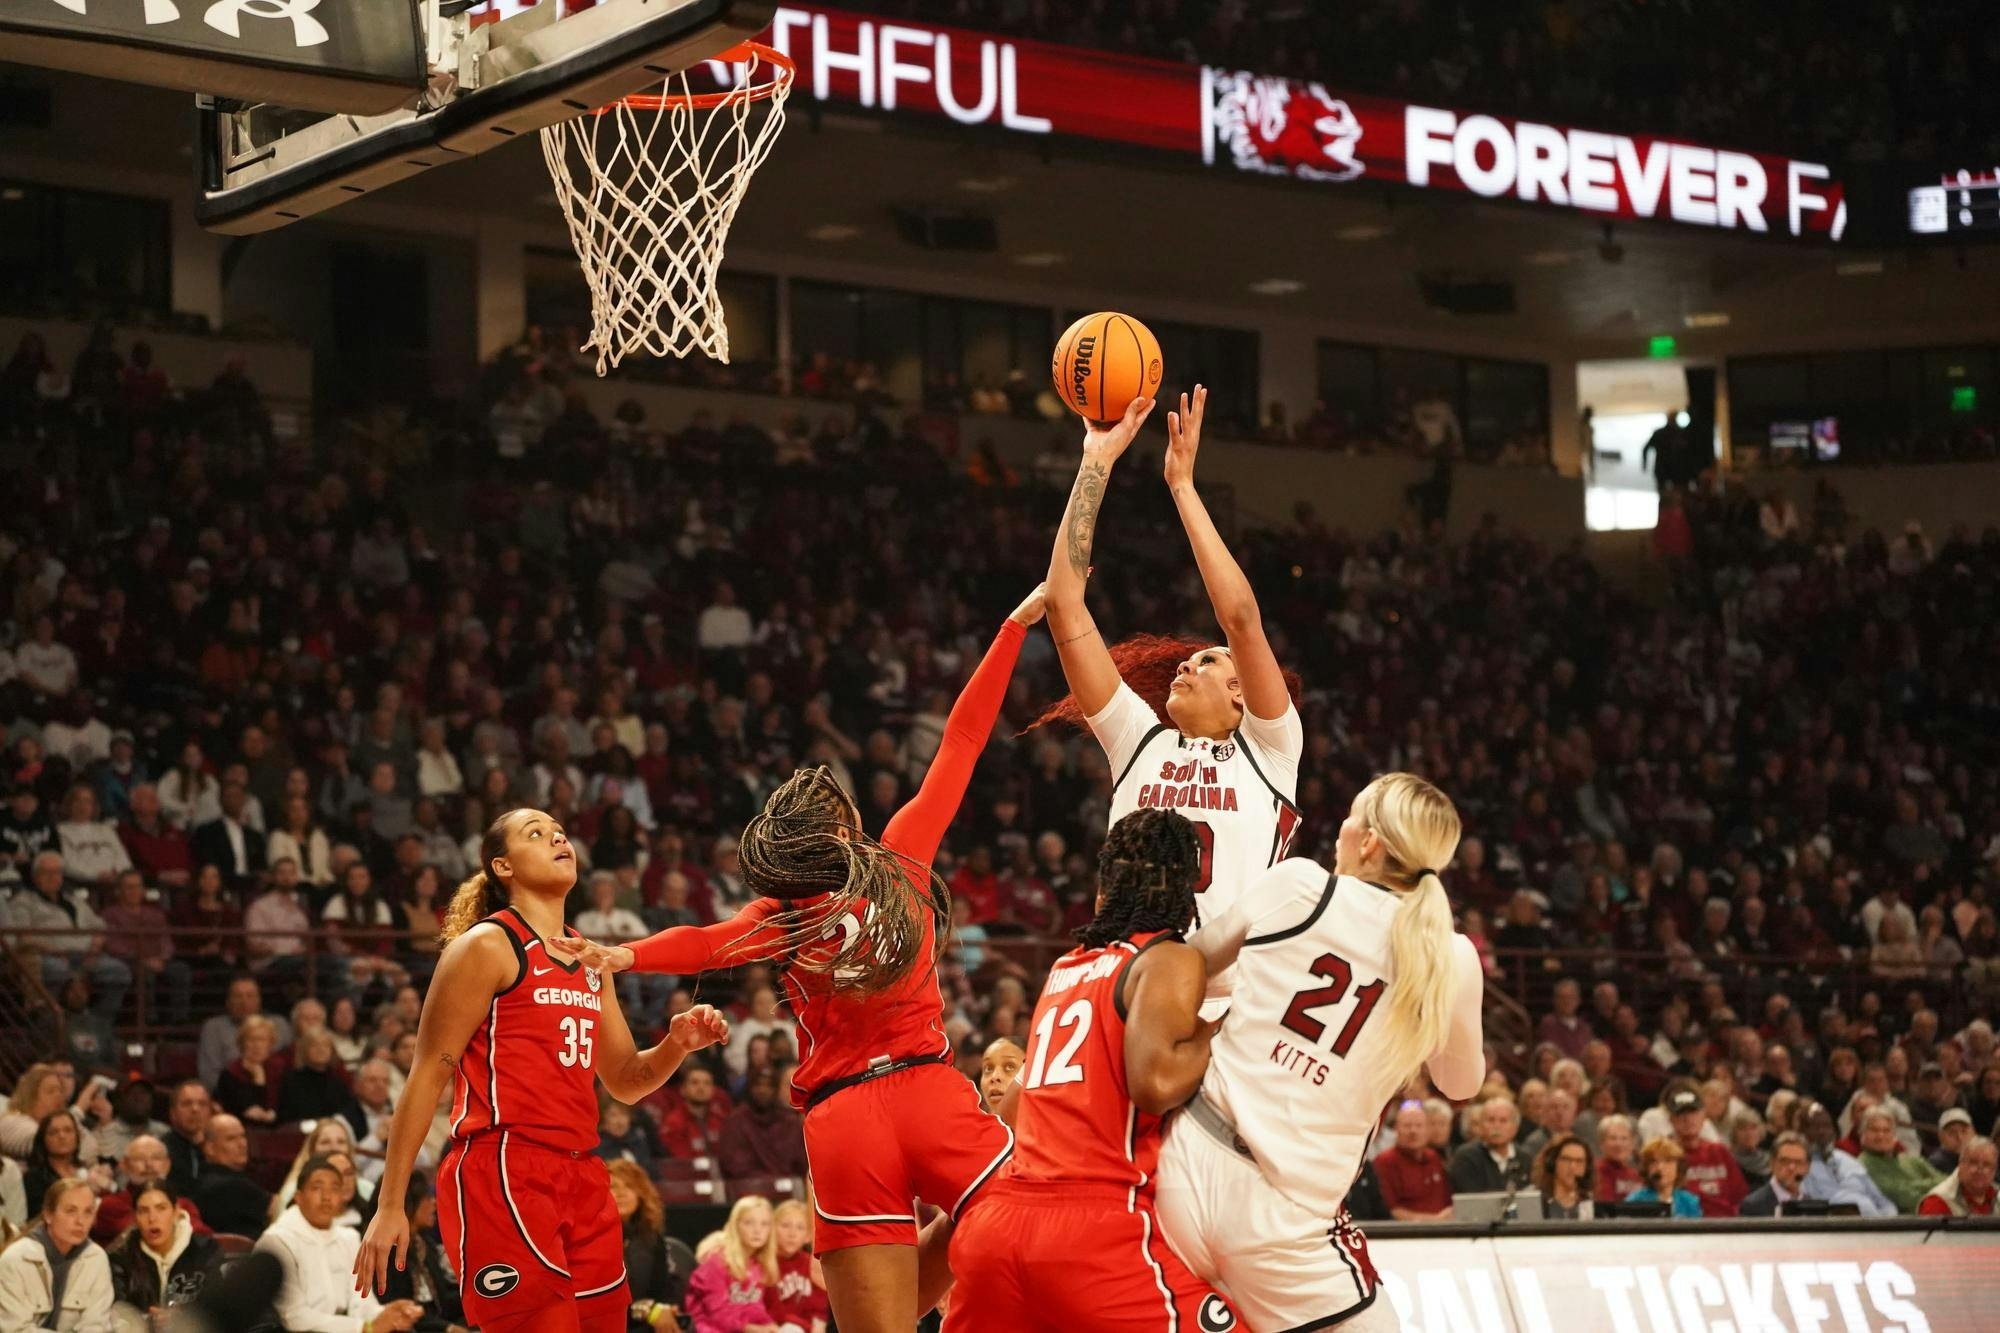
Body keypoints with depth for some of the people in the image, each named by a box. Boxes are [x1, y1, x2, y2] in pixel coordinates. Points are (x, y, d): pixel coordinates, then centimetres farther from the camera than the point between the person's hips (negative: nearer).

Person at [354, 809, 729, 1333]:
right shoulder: (486, 945, -2)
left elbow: (625, 1081, 27)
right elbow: (428, 1075, -5)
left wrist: (677, 1044, 4)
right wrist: (390, 1205, -10)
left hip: (580, 1178, 8)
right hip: (503, 1174, -8)